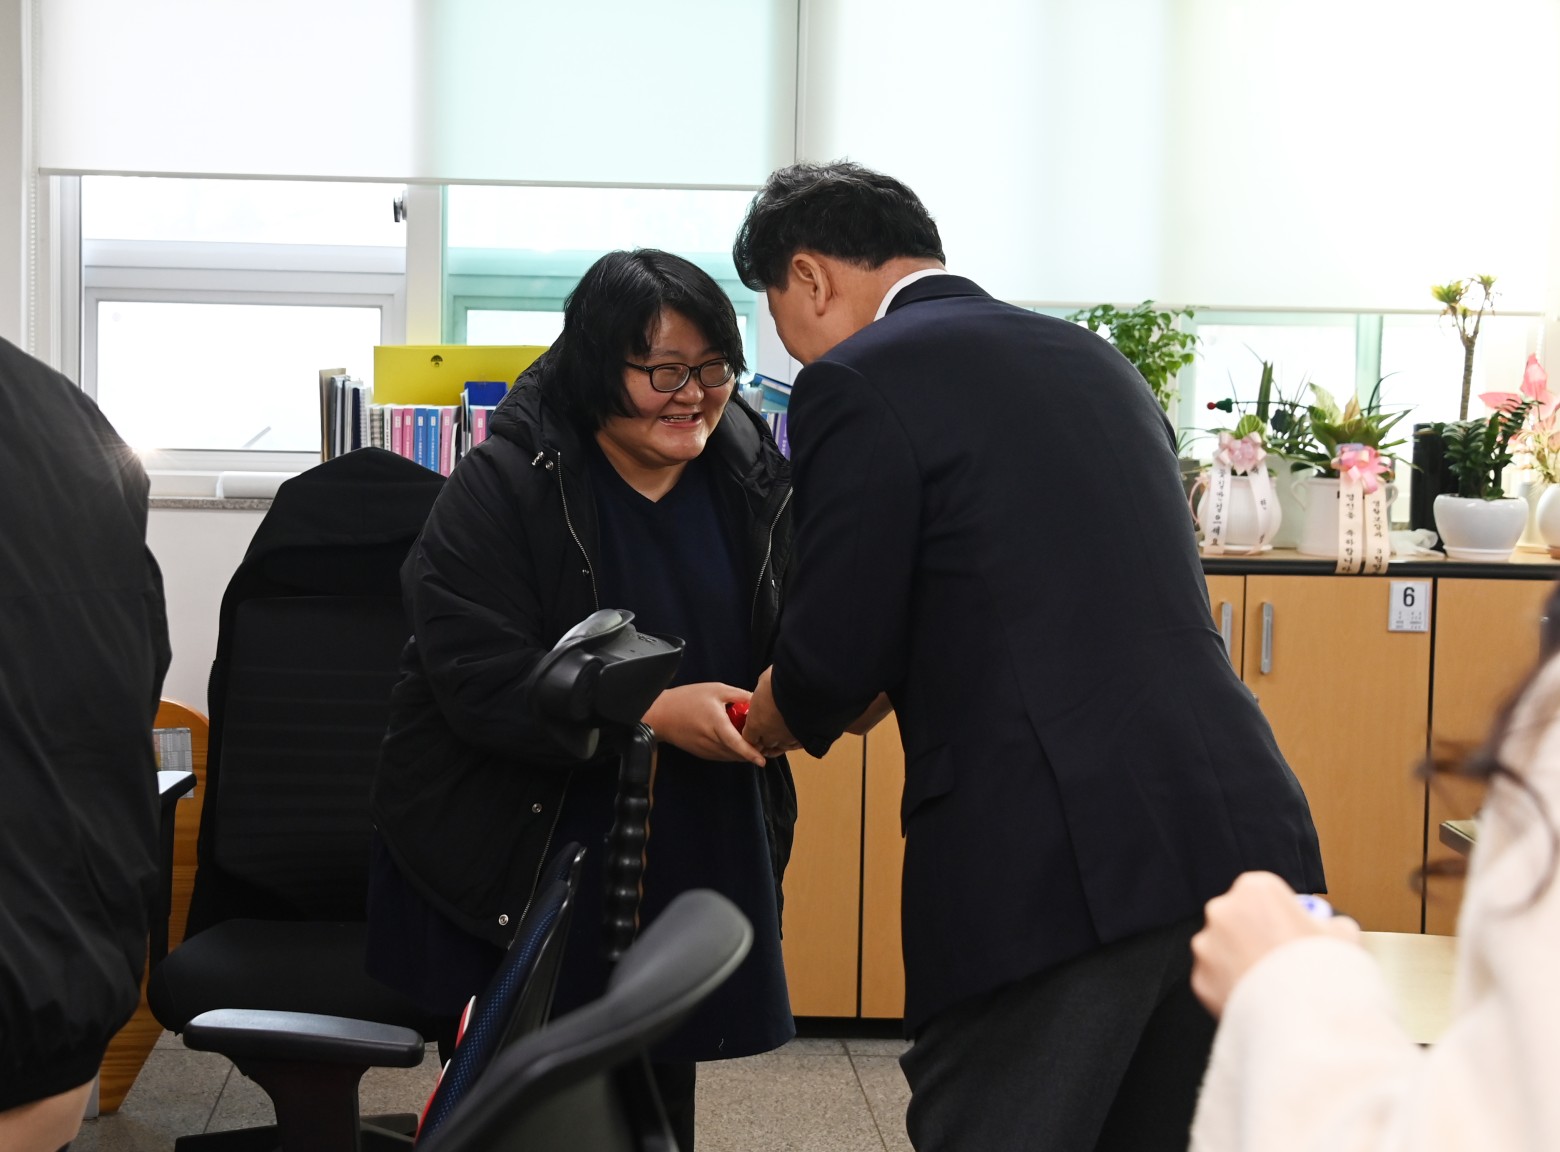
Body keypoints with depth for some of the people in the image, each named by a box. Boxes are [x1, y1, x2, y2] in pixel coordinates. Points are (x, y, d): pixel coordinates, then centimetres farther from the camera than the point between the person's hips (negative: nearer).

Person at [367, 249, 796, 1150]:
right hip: (517, 858, -4)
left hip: (693, 860, 4)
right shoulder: (502, 487, -13)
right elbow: (480, 681, -21)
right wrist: (652, 712, -30)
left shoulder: (755, 479, 0)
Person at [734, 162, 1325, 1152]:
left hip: (1055, 867, -8)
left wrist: (764, 725, 17)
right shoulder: (1096, 359, 19)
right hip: (1244, 836, 8)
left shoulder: (859, 383, -4)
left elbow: (832, 659, -6)